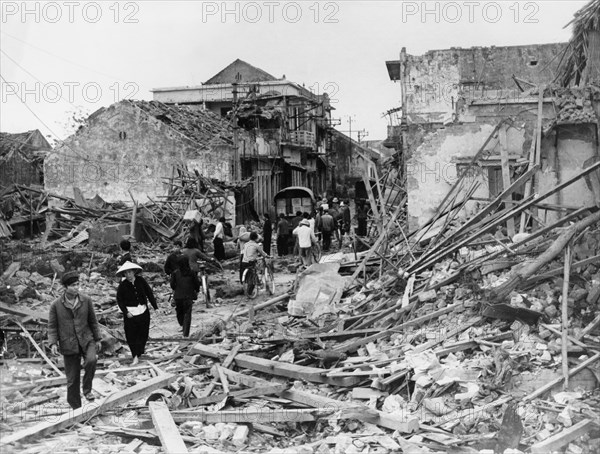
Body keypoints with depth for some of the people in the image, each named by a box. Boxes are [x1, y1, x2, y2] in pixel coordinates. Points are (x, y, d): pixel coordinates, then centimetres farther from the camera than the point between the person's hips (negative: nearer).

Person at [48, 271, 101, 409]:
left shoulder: (86, 300, 0)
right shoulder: (56, 305, -4)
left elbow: (92, 321, 9)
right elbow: (52, 326, 1)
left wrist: (97, 339, 11)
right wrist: (53, 343, -12)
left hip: (86, 340, 0)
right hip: (68, 344, 0)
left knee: (91, 360, -30)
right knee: (72, 379, 5)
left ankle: (87, 389, -6)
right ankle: (75, 407, 22)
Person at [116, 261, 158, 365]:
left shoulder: (141, 280, -2)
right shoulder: (122, 285, -6)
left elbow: (149, 293, 5)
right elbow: (119, 300, 0)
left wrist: (155, 306, 5)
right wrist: (125, 312, -11)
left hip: (143, 311, 2)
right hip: (130, 313, -2)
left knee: (143, 333, 6)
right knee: (131, 336, -4)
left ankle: (139, 352, 24)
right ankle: (135, 356, 4)